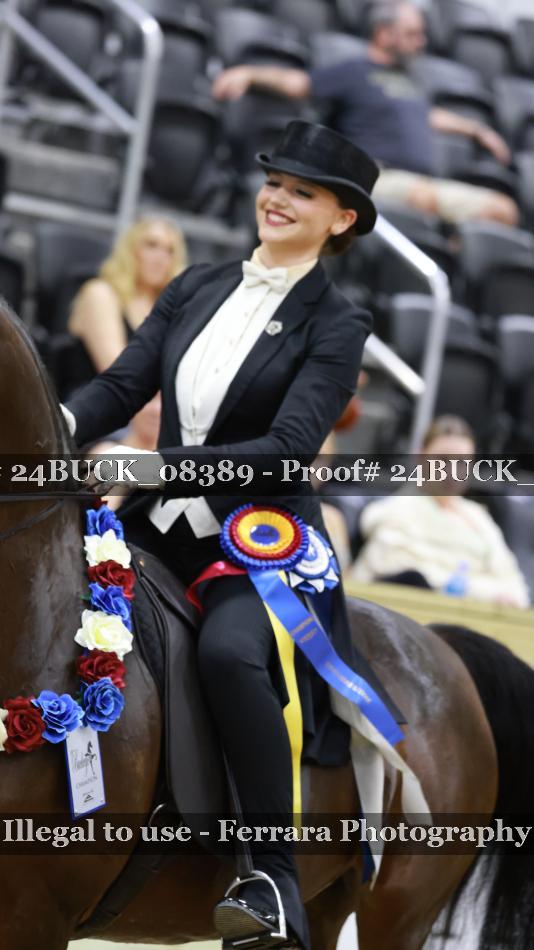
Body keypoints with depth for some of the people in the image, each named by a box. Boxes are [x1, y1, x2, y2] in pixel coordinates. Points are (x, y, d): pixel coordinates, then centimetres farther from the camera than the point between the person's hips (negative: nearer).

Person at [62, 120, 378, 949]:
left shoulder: (335, 326, -3)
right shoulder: (198, 290, 13)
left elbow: (290, 447, -15)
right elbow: (123, 385, 6)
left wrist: (156, 465, -25)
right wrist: (60, 428, -17)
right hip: (159, 528, 6)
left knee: (228, 650, -35)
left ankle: (277, 881, -28)